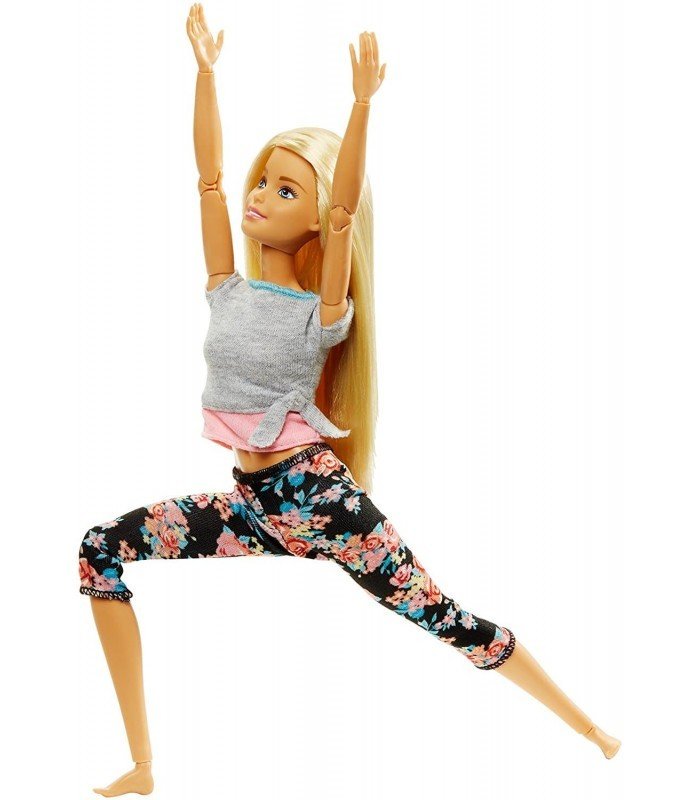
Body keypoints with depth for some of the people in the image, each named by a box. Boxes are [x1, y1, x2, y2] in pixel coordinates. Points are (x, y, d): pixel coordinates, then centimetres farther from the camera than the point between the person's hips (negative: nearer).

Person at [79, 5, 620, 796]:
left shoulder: (323, 309, -8)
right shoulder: (227, 290, 5)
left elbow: (346, 209, -23)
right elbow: (208, 174, 2)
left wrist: (361, 105, -33)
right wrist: (205, 67, 0)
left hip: (317, 495, -5)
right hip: (250, 502, 5)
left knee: (451, 622, -4)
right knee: (101, 553, -5)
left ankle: (590, 732, 16)